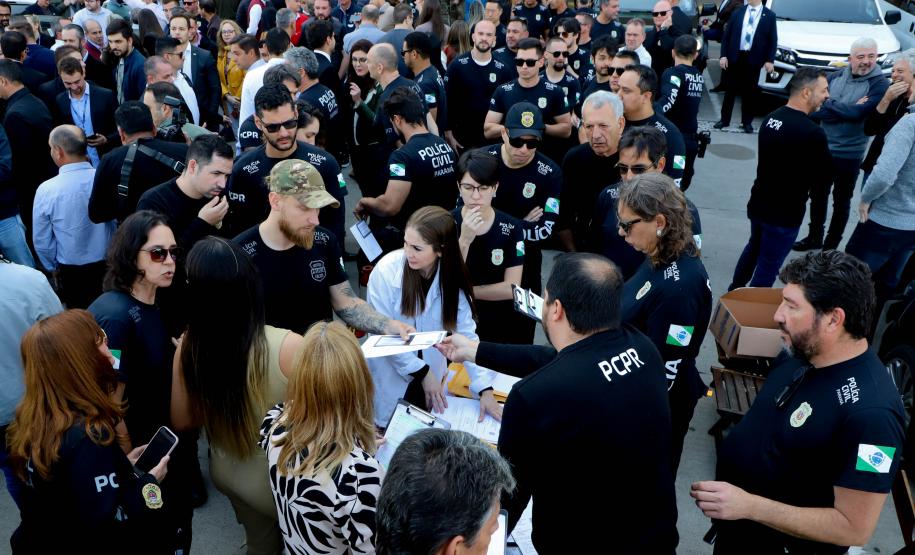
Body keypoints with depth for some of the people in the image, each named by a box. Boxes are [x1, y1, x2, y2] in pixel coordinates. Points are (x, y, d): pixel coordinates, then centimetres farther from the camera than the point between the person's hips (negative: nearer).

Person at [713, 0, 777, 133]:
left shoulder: (769, 15, 2)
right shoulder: (738, 12, 6)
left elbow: (773, 40, 1)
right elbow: (726, 35, 5)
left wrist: (770, 60, -8)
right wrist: (723, 55, -4)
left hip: (753, 59, -1)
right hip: (735, 57, 1)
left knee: (749, 92, 6)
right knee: (730, 90, 8)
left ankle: (747, 122, 15)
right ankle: (724, 119, 17)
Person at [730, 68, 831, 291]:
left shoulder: (771, 118, 0)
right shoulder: (813, 132, -24)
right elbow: (824, 176, -14)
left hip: (759, 202, 8)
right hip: (785, 212, -8)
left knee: (753, 249, 27)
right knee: (768, 266, 6)